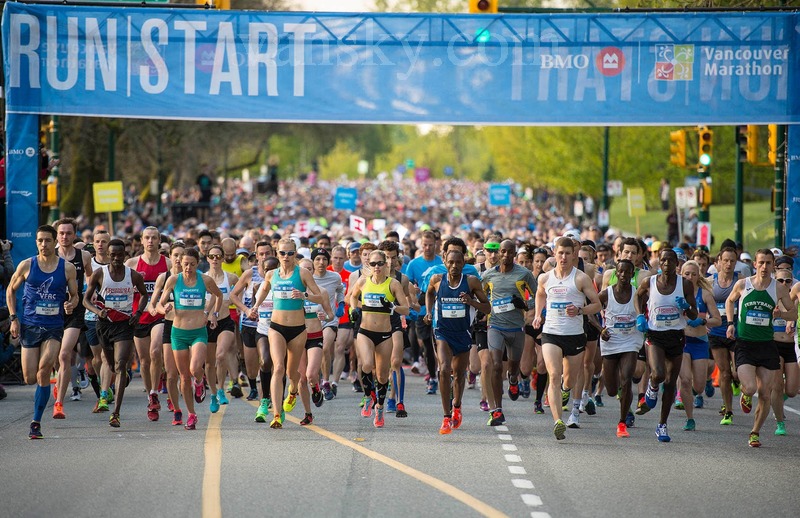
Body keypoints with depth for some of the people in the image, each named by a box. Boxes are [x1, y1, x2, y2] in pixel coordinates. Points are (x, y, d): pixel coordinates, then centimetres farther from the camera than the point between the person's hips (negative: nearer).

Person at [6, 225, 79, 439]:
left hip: (54, 327, -1)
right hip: (29, 326, 1)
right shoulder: (26, 265, 1)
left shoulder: (67, 268, 0)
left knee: (44, 371, -20)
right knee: (30, 378, -1)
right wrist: (13, 318, 4)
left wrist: (71, 305, -12)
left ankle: (36, 422, -12)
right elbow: (11, 290, 12)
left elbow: (74, 295, 11)